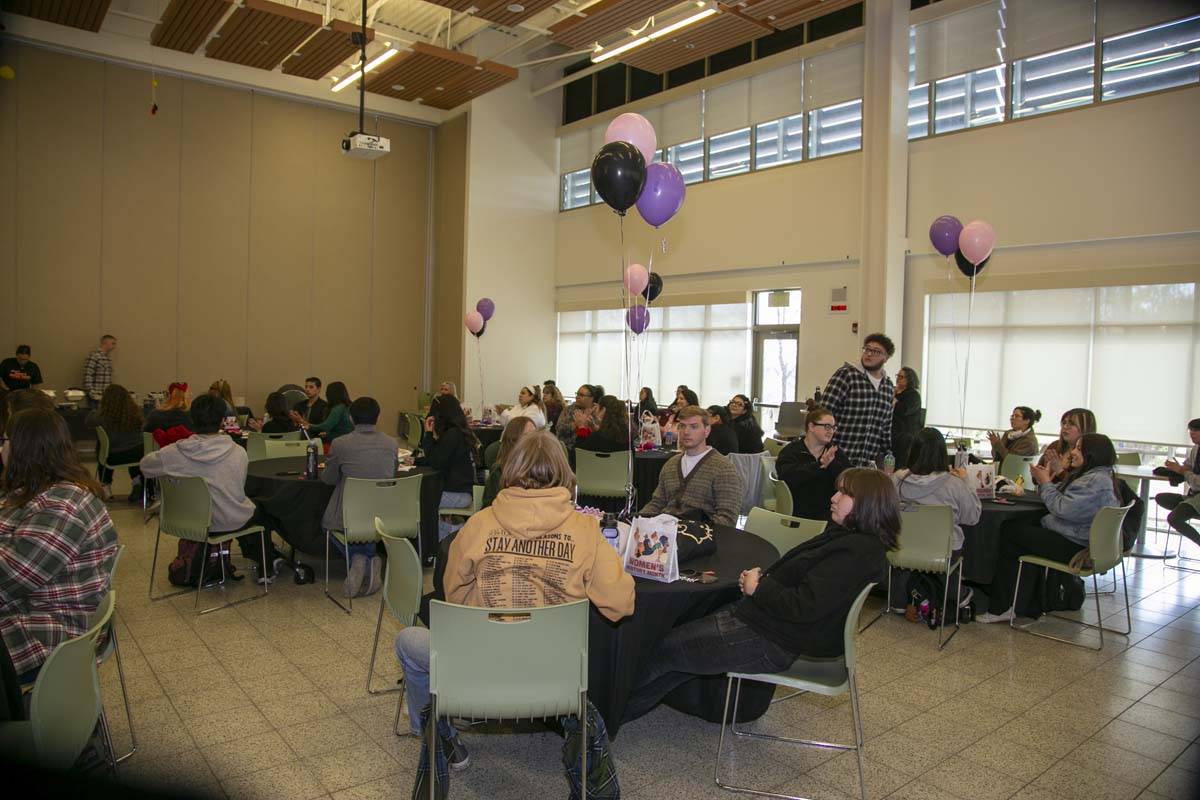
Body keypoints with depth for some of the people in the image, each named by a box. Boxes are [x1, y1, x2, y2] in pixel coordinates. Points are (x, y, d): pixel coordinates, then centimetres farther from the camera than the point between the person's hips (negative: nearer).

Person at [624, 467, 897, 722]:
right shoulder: (843, 535, 9)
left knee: (664, 650, -1)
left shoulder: (857, 552, -23)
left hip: (771, 643, -10)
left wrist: (758, 586, -13)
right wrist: (762, 575, 0)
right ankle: (626, 708, 23)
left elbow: (803, 607, -28)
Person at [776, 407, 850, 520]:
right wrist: (819, 465, -26)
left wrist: (832, 464, -20)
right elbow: (787, 477, -19)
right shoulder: (790, 451, 1)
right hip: (798, 514, -4)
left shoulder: (835, 452, 13)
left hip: (829, 513, 4)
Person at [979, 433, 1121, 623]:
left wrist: (1045, 482, -13)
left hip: (1073, 546, -10)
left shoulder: (1098, 480, -19)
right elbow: (1064, 502, 14)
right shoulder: (1093, 475, 15)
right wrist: (1045, 482, -2)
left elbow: (1064, 508, -26)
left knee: (1011, 533, -9)